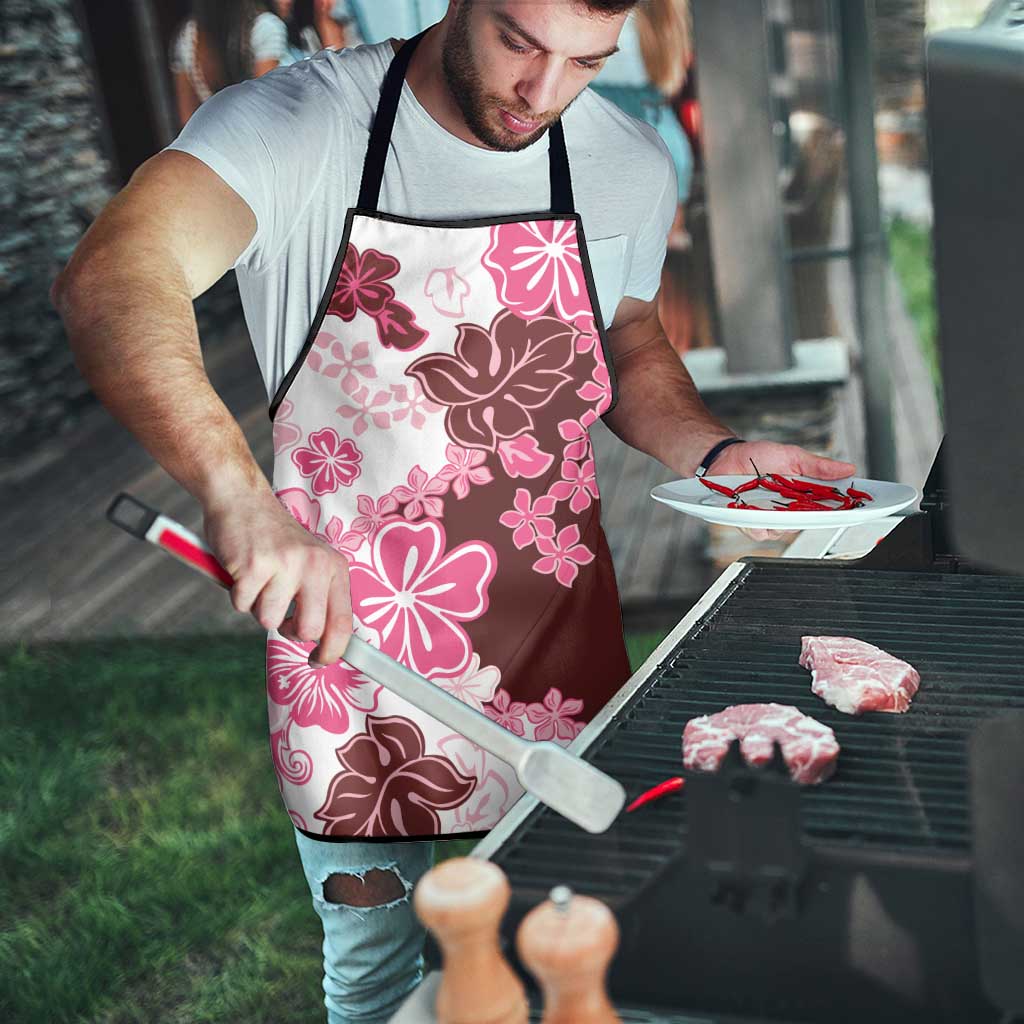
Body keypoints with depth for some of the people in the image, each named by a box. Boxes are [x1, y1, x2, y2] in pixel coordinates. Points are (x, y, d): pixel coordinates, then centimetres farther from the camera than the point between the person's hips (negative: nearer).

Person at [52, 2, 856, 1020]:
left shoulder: (630, 164, -2)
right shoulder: (297, 124, -16)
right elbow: (108, 281, -33)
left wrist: (716, 453, -5)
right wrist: (239, 493, -49)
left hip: (561, 650, 3)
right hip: (347, 626, -3)